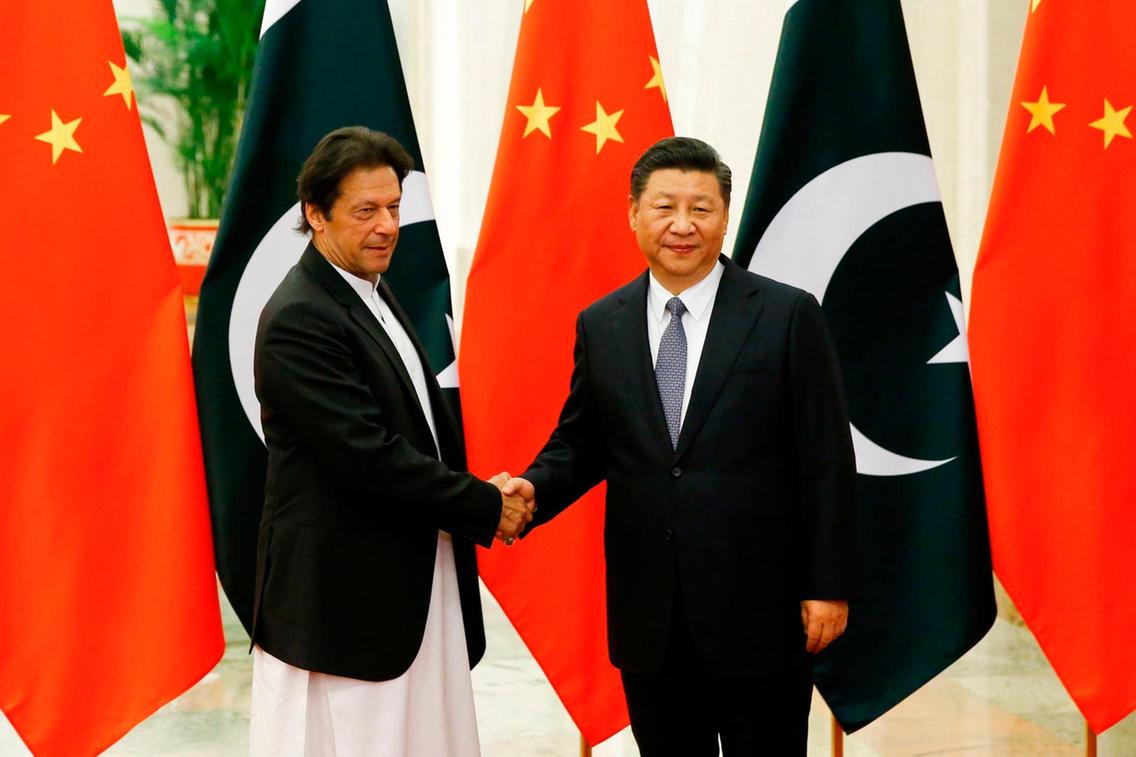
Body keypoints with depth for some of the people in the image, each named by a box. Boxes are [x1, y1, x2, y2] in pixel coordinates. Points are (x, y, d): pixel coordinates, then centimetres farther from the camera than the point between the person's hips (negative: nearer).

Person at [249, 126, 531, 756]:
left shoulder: (372, 294, 12)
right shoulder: (299, 320, -18)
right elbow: (368, 457, -22)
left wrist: (476, 492, 2)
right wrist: (486, 507, -13)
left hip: (411, 581, 9)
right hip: (344, 595, -9)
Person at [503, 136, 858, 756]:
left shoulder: (788, 316, -5)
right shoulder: (601, 325, 6)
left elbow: (825, 462, -5)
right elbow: (580, 443, 12)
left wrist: (828, 586, -8)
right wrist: (533, 488, -10)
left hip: (758, 606, -3)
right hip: (648, 612, 3)